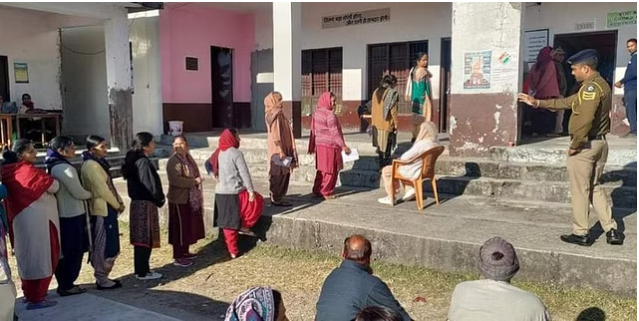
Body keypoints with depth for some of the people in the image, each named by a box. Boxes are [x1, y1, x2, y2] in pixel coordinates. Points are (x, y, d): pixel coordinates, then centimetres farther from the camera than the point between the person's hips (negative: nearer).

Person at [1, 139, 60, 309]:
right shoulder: (28, 170, -15)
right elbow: (54, 186, -12)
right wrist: (47, 179, 6)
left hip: (22, 219, 9)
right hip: (36, 219, -9)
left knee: (28, 255, 18)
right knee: (39, 256, -1)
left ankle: (29, 293, 30)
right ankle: (35, 298, 5)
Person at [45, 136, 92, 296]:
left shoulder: (52, 166, 10)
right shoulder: (65, 168, -19)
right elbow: (78, 193, -17)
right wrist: (91, 193, 3)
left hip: (61, 214, 9)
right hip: (71, 215, -9)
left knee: (64, 251, 17)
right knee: (74, 251, 2)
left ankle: (63, 283, 25)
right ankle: (67, 286, 10)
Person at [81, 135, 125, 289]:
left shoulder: (99, 163, 14)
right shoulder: (91, 165, -17)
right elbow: (102, 190, -19)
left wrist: (119, 202, 6)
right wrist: (117, 205, -9)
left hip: (107, 209, 10)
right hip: (101, 210, -10)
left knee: (108, 245, 15)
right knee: (103, 246, -1)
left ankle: (103, 277, 25)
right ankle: (102, 280, 8)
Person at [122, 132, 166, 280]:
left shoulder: (134, 160, 11)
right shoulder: (144, 162, -19)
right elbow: (151, 186, -20)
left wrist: (158, 198, 13)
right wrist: (160, 199, -1)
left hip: (137, 202, 9)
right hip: (146, 204, -9)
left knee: (140, 239, 15)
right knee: (146, 239, 0)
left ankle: (141, 269, 23)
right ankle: (143, 272, 8)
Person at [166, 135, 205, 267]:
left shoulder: (188, 158, 10)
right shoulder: (173, 161, -16)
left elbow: (195, 174, 21)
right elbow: (176, 180, -27)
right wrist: (194, 181, -18)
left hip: (190, 198, 8)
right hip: (179, 199, -8)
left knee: (189, 226, 15)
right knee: (180, 227, -3)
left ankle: (185, 252, 28)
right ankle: (178, 257, 5)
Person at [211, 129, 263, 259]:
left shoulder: (218, 153, 8)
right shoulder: (236, 153, -13)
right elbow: (244, 173, -15)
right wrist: (251, 190, -12)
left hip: (220, 193, 7)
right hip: (235, 193, -7)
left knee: (228, 223, 12)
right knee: (257, 201, 17)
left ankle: (233, 251, 17)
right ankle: (244, 226, 12)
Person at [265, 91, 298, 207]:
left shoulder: (278, 113, 14)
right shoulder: (275, 115, -15)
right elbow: (276, 135, -20)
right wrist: (281, 151, -22)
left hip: (281, 149, 10)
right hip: (278, 150, -10)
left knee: (283, 174, 13)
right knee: (279, 175, -3)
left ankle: (276, 198, 19)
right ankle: (276, 199, 4)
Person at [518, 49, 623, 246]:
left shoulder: (591, 87, -18)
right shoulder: (600, 84, 14)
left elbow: (585, 120, -30)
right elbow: (568, 102, 18)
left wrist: (574, 145, -19)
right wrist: (537, 103, 16)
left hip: (585, 145, -10)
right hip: (600, 143, 10)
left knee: (580, 191, 2)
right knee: (594, 187, 18)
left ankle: (580, 234, 12)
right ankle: (611, 230, 17)